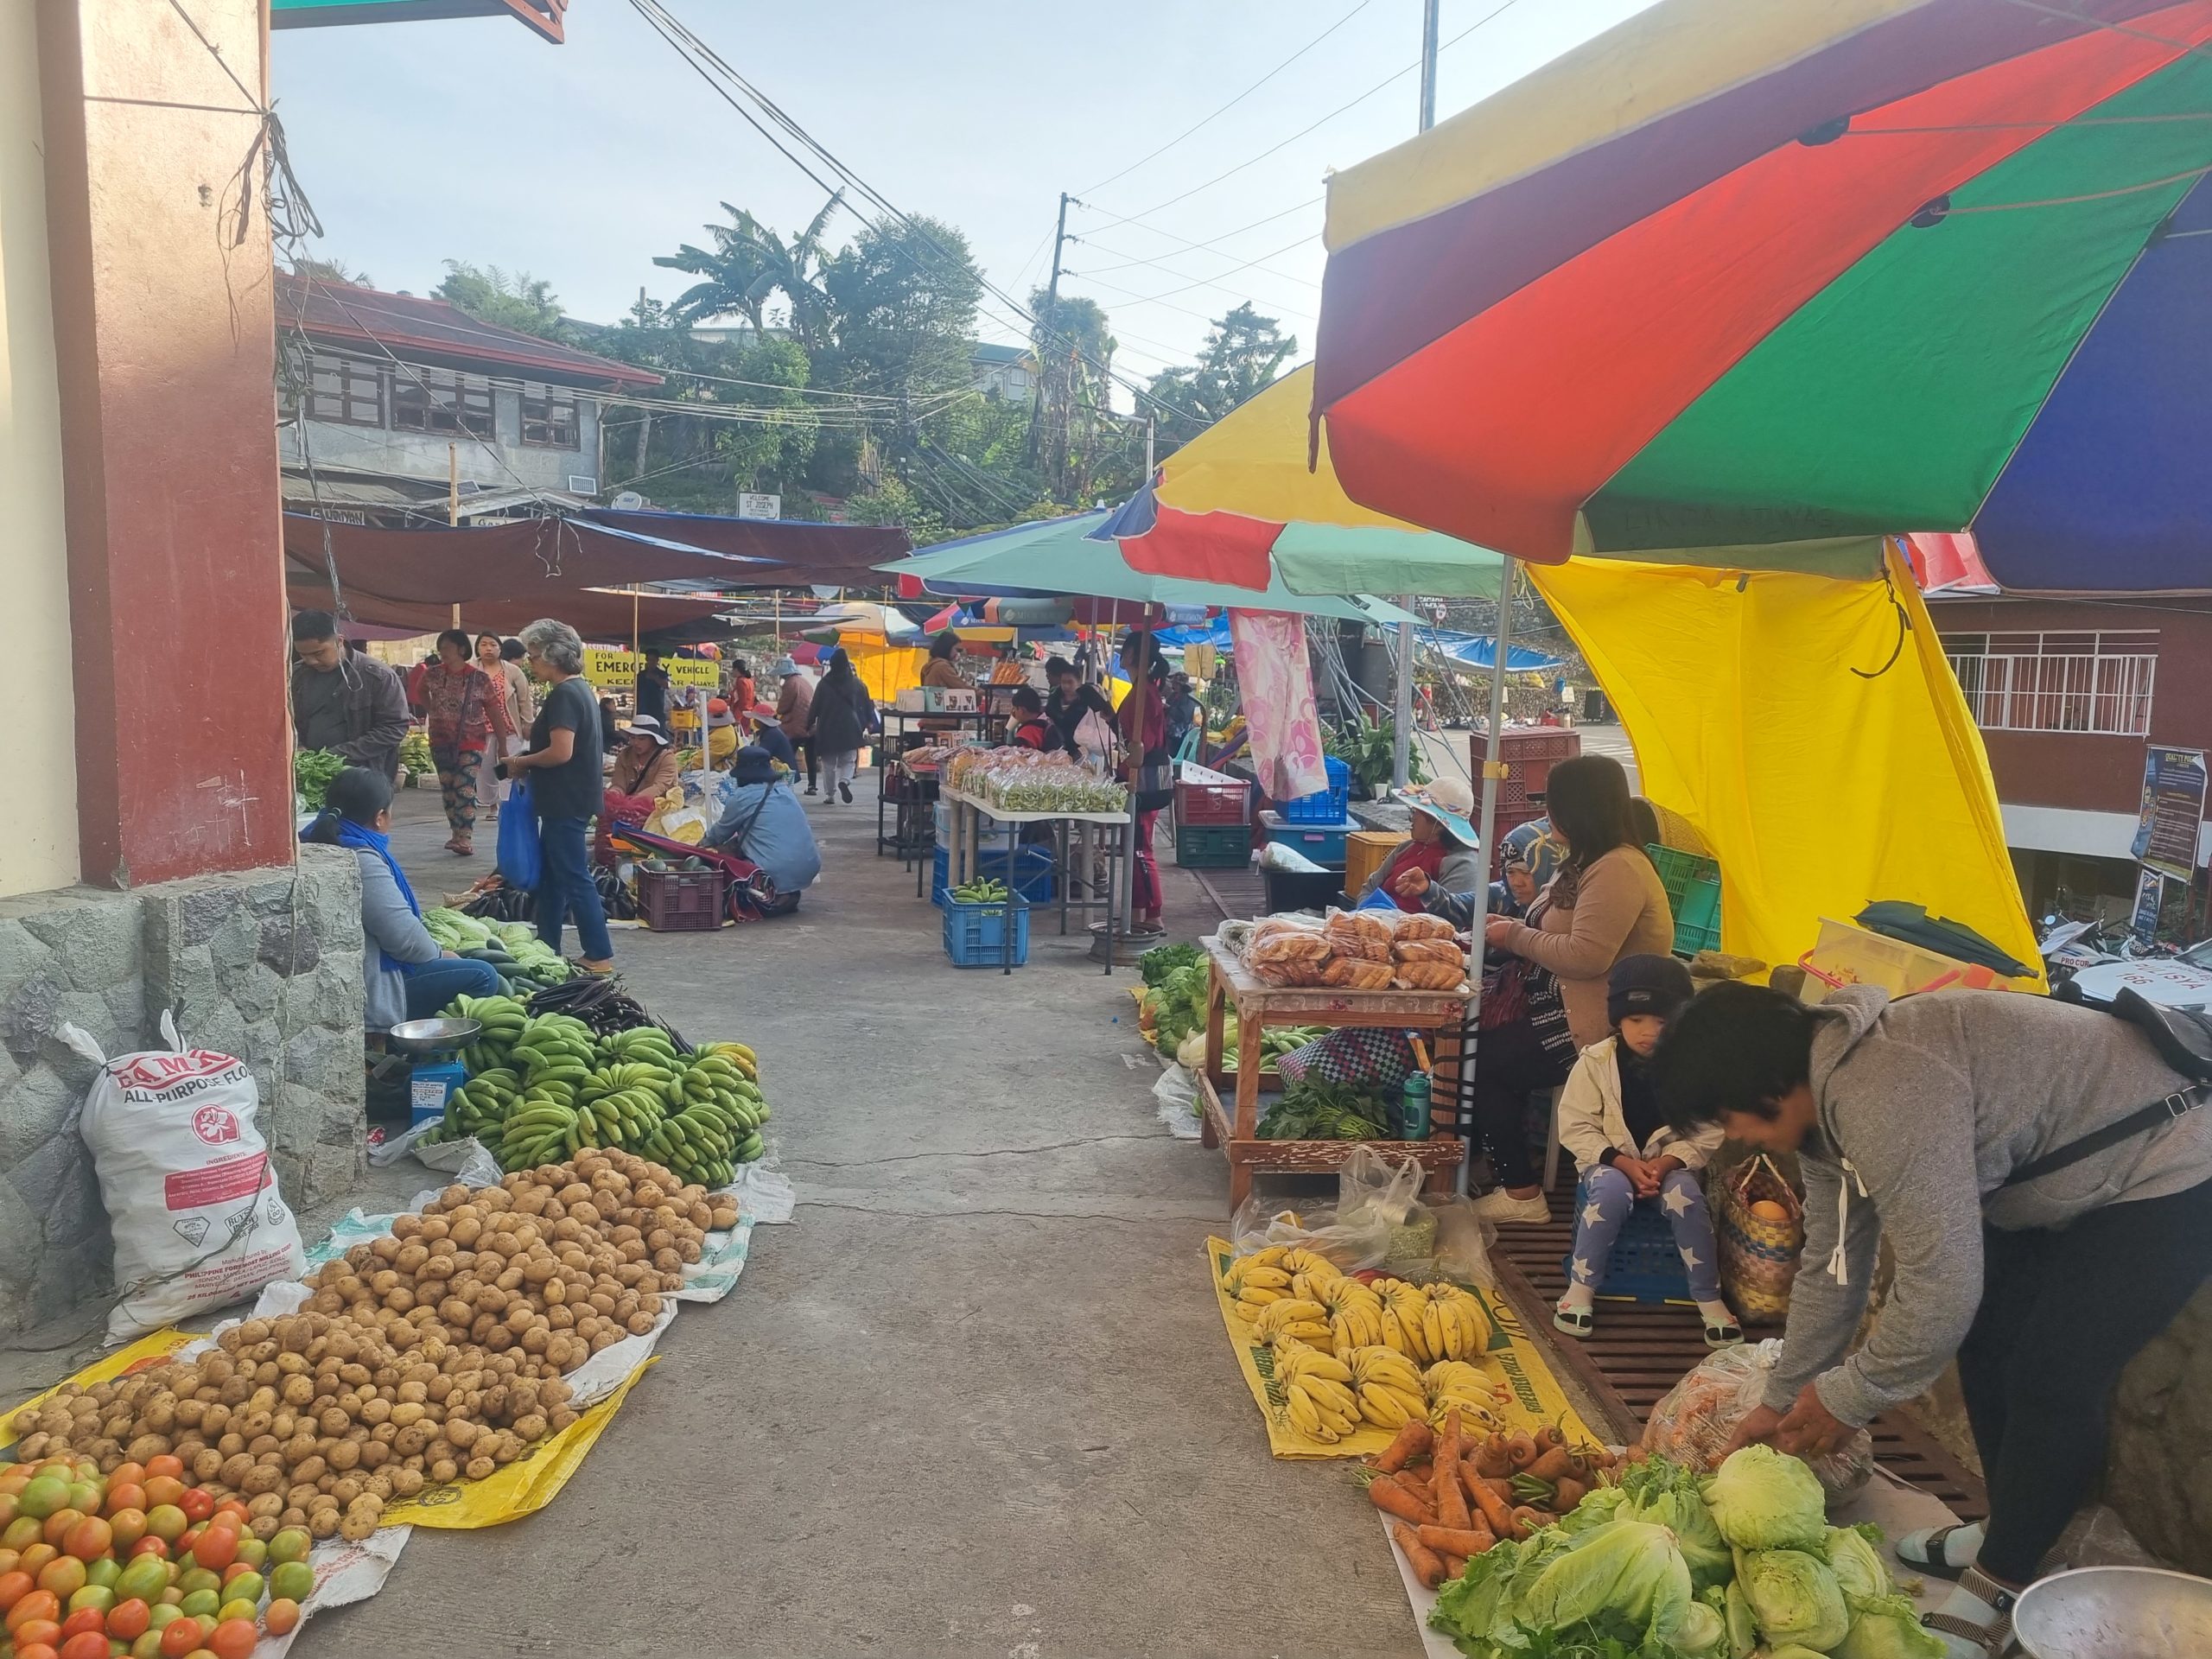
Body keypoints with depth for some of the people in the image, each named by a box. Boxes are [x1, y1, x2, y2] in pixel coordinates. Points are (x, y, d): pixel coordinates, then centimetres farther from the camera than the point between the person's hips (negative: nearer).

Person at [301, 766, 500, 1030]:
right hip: (367, 997, -11)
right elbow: (406, 937, -21)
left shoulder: (316, 843, 7)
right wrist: (439, 954, -3)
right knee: (482, 977, -12)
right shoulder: (360, 861, -24)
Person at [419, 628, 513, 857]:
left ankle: (466, 839, -17)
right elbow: (422, 691, 25)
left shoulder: (480, 679, -9)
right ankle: (457, 834, 21)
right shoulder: (433, 675, 0)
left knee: (464, 788, -15)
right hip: (441, 742, 4)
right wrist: (432, 713, 13)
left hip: (471, 743, -4)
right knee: (448, 790, 8)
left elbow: (495, 713, -7)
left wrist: (503, 745, -10)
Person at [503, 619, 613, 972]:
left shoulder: (563, 695, -18)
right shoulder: (580, 689, 13)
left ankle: (600, 956, -1)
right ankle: (547, 947, 26)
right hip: (570, 799, 10)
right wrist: (528, 759, 11)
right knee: (550, 875, 17)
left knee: (574, 878, -5)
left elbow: (561, 752, -25)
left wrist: (522, 762, -9)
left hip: (566, 802, -10)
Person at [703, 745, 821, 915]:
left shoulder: (743, 797, -4)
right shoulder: (785, 790, 14)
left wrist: (706, 841, 35)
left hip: (778, 876, -7)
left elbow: (718, 836, 11)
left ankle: (774, 899, -3)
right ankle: (789, 895, 12)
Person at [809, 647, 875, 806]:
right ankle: (844, 781, -21)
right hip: (850, 728, 0)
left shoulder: (824, 684, -2)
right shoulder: (857, 683, 0)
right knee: (849, 760, 8)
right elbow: (867, 704, 4)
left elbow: (815, 706, 1)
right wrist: (868, 725, 14)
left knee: (829, 763, 10)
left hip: (828, 728, 0)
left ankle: (830, 795, 9)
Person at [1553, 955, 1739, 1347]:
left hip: (1671, 1161, 1)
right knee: (1612, 1191, -33)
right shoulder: (1595, 1061, -10)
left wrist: (1666, 1163, -21)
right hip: (1610, 1159, -1)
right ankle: (1582, 1286, -17)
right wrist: (1623, 1162, -20)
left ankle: (1708, 1297, -13)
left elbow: (1709, 1134, -6)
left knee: (1686, 1197, -30)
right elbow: (1575, 1127, -9)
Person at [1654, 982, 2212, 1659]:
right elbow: (1830, 1266, 7)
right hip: (2065, 1179, 10)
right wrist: (1783, 1400, 12)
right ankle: (2009, 1533, 29)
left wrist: (1846, 1398, -16)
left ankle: (2004, 1585, 6)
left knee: (2052, 1381, -11)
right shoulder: (1824, 1096, -2)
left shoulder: (1884, 1095, -35)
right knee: (1985, 1345, 12)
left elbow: (1942, 1285, -32)